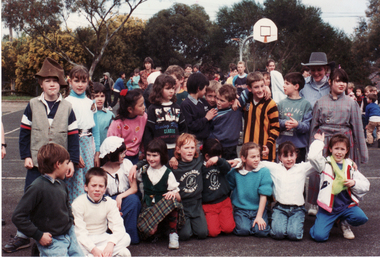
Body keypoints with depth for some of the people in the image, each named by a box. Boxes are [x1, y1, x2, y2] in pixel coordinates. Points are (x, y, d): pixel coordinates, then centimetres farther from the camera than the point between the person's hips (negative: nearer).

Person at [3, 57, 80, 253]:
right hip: (36, 163, 0)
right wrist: (26, 156, -3)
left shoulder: (67, 108, 2)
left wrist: (72, 161, -3)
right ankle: (22, 236, 15)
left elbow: (73, 137, 2)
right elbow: (24, 132, 4)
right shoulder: (33, 105, 2)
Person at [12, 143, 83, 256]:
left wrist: (70, 221, 11)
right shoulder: (37, 188, -18)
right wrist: (39, 235, -17)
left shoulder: (61, 184, 6)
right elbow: (18, 217, -19)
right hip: (52, 242, -7)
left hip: (70, 235, 7)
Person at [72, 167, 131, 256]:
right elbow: (80, 232, -19)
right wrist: (93, 249, -33)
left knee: (126, 238, -20)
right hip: (85, 240, -3)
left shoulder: (110, 202, -4)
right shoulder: (78, 203, -13)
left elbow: (118, 227, -14)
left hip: (102, 238, 4)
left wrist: (110, 244, -33)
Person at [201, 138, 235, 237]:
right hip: (208, 205, -2)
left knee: (228, 228, -13)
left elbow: (227, 168, -20)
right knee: (213, 232, -15)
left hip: (224, 202, 2)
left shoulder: (220, 164, 5)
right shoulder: (201, 167, -2)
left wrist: (218, 160, -39)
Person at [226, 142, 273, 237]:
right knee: (243, 230, -25)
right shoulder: (235, 172, 0)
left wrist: (259, 216, -12)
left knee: (261, 231, -23)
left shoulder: (264, 172, -4)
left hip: (258, 209, 0)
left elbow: (263, 195, -8)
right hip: (240, 209, 0)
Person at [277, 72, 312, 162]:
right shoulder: (282, 103, 9)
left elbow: (307, 126, -6)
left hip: (299, 145, -2)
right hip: (282, 144, 2)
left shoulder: (305, 104, 0)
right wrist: (284, 123, -16)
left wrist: (297, 125, -25)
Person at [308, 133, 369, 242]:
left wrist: (354, 183, -9)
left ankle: (345, 224, 9)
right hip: (328, 206, -3)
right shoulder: (325, 164, 2)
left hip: (347, 205, 3)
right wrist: (319, 141, -6)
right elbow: (313, 157, -21)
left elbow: (366, 185, 12)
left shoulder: (351, 166, 10)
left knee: (361, 218, -27)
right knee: (319, 236, -17)